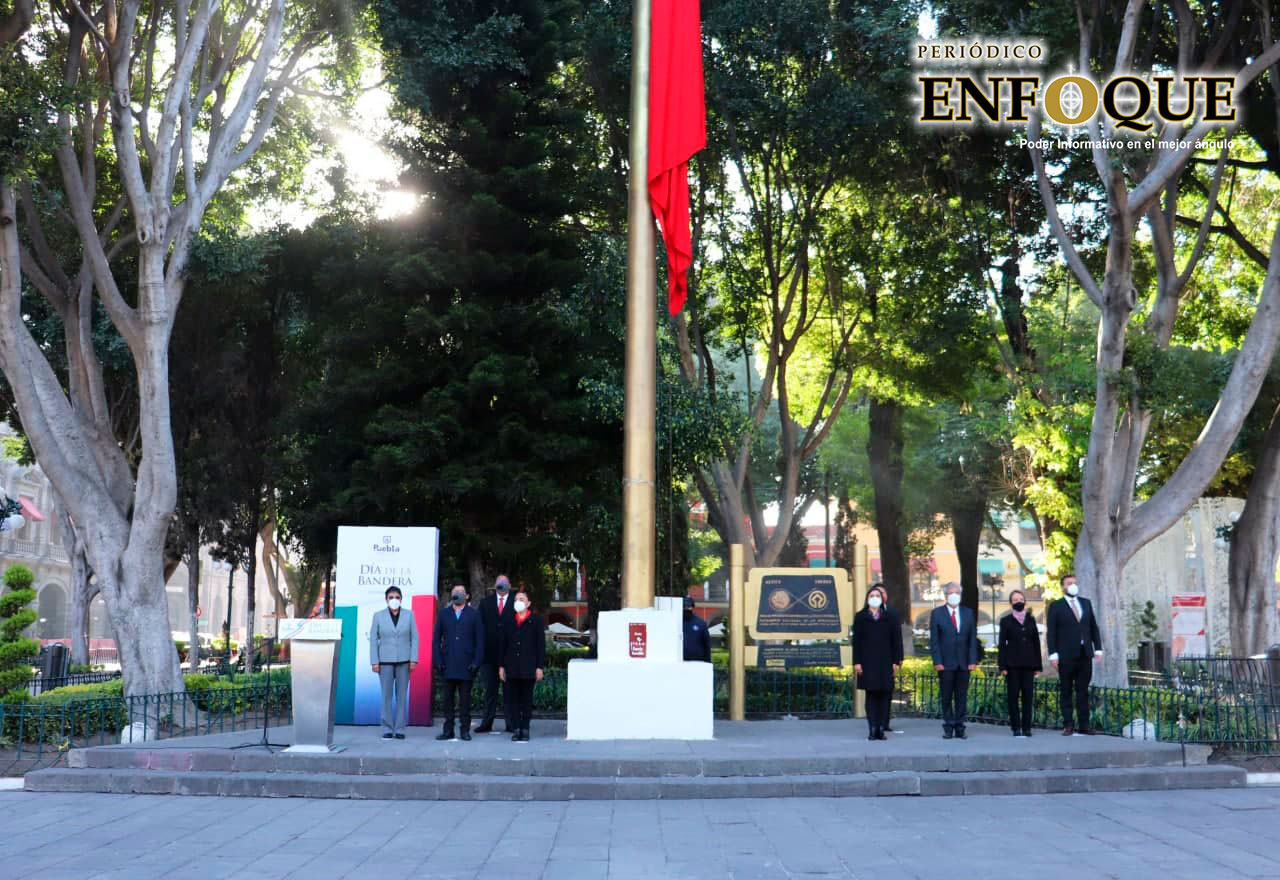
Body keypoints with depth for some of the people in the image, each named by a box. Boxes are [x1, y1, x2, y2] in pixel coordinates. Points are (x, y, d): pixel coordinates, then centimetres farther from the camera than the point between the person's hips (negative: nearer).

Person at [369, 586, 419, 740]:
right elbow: (373, 639, 4)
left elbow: (414, 638, 5)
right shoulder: (378, 616, 5)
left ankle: (399, 729, 5)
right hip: (385, 661, 0)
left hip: (403, 661, 1)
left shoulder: (409, 615, 5)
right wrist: (374, 662, -2)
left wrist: (413, 659, -3)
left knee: (402, 695, 1)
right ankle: (387, 729, 4)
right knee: (387, 695, -2)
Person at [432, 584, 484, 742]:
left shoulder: (474, 614, 8)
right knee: (448, 698, 3)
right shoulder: (443, 614, 12)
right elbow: (436, 639, 10)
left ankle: (465, 730, 8)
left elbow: (480, 640, 4)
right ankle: (448, 730, 8)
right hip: (448, 664, 1)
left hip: (466, 665, -1)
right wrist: (437, 661, -1)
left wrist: (476, 662, -5)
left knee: (465, 699, 2)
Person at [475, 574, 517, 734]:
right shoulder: (485, 603, 11)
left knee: (509, 689, 3)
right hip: (490, 653, 1)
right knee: (490, 689, 6)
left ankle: (511, 723, 7)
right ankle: (487, 723, 9)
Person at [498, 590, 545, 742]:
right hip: (512, 667, 3)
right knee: (515, 698, 4)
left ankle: (525, 729, 5)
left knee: (527, 699, 1)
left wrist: (540, 667, -6)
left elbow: (541, 644, 0)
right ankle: (517, 729, 9)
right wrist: (501, 666, 5)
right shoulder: (509, 621, 11)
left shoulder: (536, 620, 3)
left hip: (529, 667, -3)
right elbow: (502, 644, 12)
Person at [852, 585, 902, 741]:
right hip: (868, 662, -1)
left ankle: (881, 729, 1)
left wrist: (896, 662, 0)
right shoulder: (860, 617, 7)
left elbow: (896, 641, 7)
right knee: (871, 695, -1)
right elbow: (856, 641, 3)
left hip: (885, 662, 1)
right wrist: (857, 662, -4)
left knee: (884, 695, -1)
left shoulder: (890, 618, 9)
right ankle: (872, 729, -1)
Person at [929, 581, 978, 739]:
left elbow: (973, 639, 8)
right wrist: (937, 662, -9)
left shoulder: (968, 613, 11)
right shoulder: (937, 613, 3)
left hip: (964, 663, 2)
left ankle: (959, 728, 8)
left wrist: (973, 660, -2)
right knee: (946, 697, 2)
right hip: (945, 663, -2)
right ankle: (948, 727, 7)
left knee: (962, 697, 3)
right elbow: (934, 640, -1)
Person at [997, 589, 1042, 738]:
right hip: (1012, 664, -2)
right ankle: (1016, 727, 4)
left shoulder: (1031, 620, 12)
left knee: (1028, 695, -1)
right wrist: (1002, 666, -7)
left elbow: (1036, 642, 12)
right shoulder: (1006, 621, 4)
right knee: (1013, 696, -1)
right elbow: (1001, 644, 2)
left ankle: (1026, 727, 5)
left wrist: (1038, 665, 7)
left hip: (1028, 664, 2)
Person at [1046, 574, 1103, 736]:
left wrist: (1098, 648, 6)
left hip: (1085, 654, 4)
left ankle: (1084, 725, 8)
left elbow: (1094, 628, 15)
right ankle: (1068, 725, 3)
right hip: (1066, 655, -4)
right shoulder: (1056, 606, 2)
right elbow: (1051, 632, -2)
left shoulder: (1086, 603, 15)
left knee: (1083, 691, 6)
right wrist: (1053, 654, -10)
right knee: (1066, 691, 0)